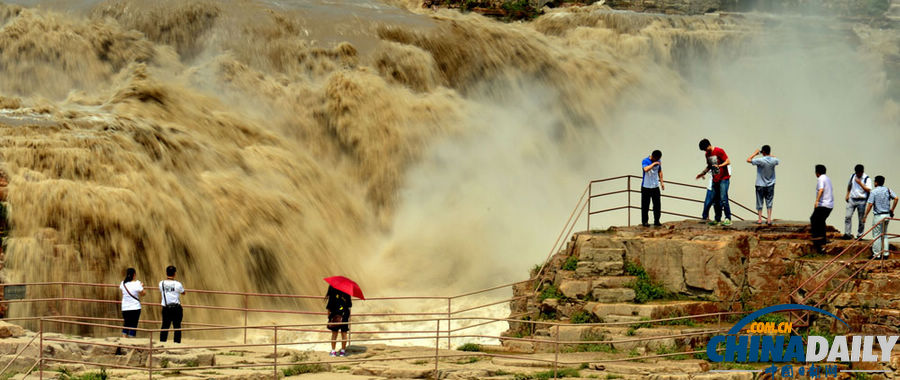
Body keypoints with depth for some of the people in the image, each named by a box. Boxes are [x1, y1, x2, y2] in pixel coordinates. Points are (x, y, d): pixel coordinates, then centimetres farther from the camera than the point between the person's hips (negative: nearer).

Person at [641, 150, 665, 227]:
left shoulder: (658, 162, 6)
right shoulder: (645, 161, -12)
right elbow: (646, 169, -32)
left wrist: (661, 182, 16)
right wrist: (653, 163, -27)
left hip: (655, 186, 5)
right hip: (646, 187, -5)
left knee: (657, 204, 3)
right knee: (645, 205, -1)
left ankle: (656, 221, 11)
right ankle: (644, 221, 7)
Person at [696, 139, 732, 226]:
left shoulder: (719, 151, -10)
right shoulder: (707, 154, 11)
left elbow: (728, 161, -13)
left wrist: (720, 166, -28)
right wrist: (703, 173, 14)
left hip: (724, 178, -7)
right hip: (715, 179, 8)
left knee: (723, 198, -15)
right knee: (715, 199, 6)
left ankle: (728, 219, -13)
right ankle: (718, 219, 13)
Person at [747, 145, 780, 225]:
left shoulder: (760, 160, -21)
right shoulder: (774, 160, -8)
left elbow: (748, 160, -12)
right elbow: (778, 161, 18)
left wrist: (755, 153, -1)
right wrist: (771, 155, 18)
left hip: (760, 185, -3)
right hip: (770, 185, 3)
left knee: (759, 202, 8)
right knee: (769, 202, 7)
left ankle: (759, 219, 10)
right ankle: (769, 219, 2)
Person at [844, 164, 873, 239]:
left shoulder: (867, 179, -6)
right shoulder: (852, 176, 8)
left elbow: (868, 189, -16)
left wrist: (860, 183, -20)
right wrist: (847, 195, 16)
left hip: (861, 201, -3)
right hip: (852, 199, 3)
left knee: (861, 219, 2)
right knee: (848, 216, -9)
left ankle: (859, 235, 12)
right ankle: (847, 234, -10)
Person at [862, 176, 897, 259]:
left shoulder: (874, 191, -8)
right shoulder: (888, 190, 5)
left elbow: (870, 204, -12)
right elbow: (896, 198, -6)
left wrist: (865, 216, -7)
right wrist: (892, 209, 3)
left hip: (878, 216, -5)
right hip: (887, 215, 5)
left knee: (876, 235, 2)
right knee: (884, 234, 16)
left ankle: (877, 254, 2)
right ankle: (885, 253, 15)